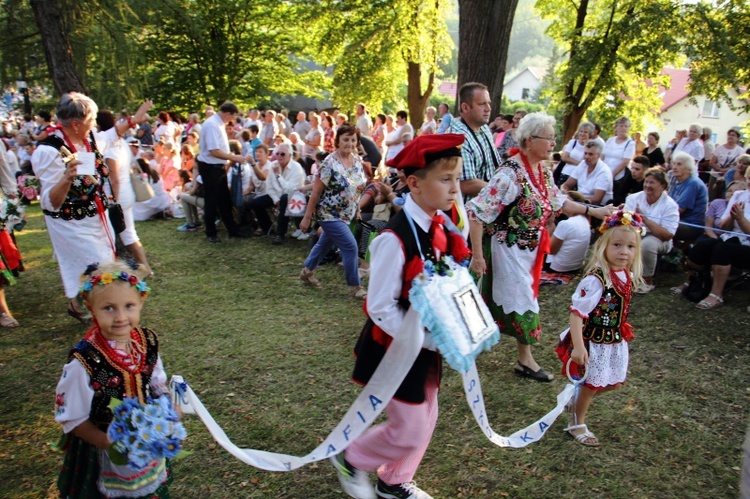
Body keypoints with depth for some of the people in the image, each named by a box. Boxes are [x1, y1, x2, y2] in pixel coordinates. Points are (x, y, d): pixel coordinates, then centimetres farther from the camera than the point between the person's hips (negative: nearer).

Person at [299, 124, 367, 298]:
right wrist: (307, 217, -15)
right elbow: (316, 192, -17)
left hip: (346, 215, 7)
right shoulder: (329, 163, -20)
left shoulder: (357, 160, 0)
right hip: (329, 214, -7)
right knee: (350, 246, -11)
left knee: (325, 243, 21)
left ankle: (307, 272, 42)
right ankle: (355, 287, 4)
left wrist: (356, 210, 10)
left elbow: (359, 186, 13)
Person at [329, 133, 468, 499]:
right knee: (410, 431, 3)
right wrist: (431, 340, -22)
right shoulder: (396, 239, -28)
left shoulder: (442, 227, -3)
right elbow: (380, 309, -23)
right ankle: (350, 460, 32)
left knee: (425, 419, 20)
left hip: (428, 342, 8)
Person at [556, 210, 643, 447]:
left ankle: (577, 402, 45)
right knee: (591, 384, 9)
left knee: (613, 382, 20)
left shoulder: (628, 275, -3)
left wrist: (622, 332, 18)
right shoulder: (596, 279, -28)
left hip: (615, 341, 8)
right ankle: (576, 424, 34)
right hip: (593, 342, -8)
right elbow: (577, 313, -29)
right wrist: (578, 346, -32)